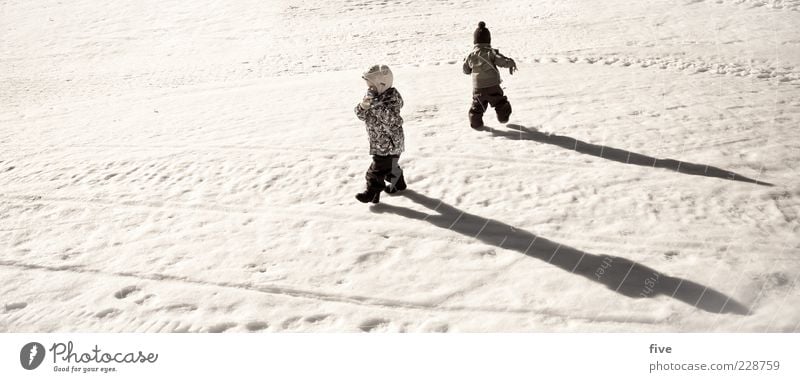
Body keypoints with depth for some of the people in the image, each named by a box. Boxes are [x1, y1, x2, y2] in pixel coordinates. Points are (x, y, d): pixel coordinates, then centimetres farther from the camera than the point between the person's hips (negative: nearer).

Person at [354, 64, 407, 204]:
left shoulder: (392, 97, -22)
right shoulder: (370, 96, 2)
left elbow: (391, 119, -35)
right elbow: (362, 115, 1)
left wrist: (376, 104, -39)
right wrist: (362, 106, -23)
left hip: (389, 142, -9)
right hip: (378, 142, 9)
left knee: (378, 168, -4)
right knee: (389, 164, 25)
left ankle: (372, 192, 7)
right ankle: (398, 183, 44)